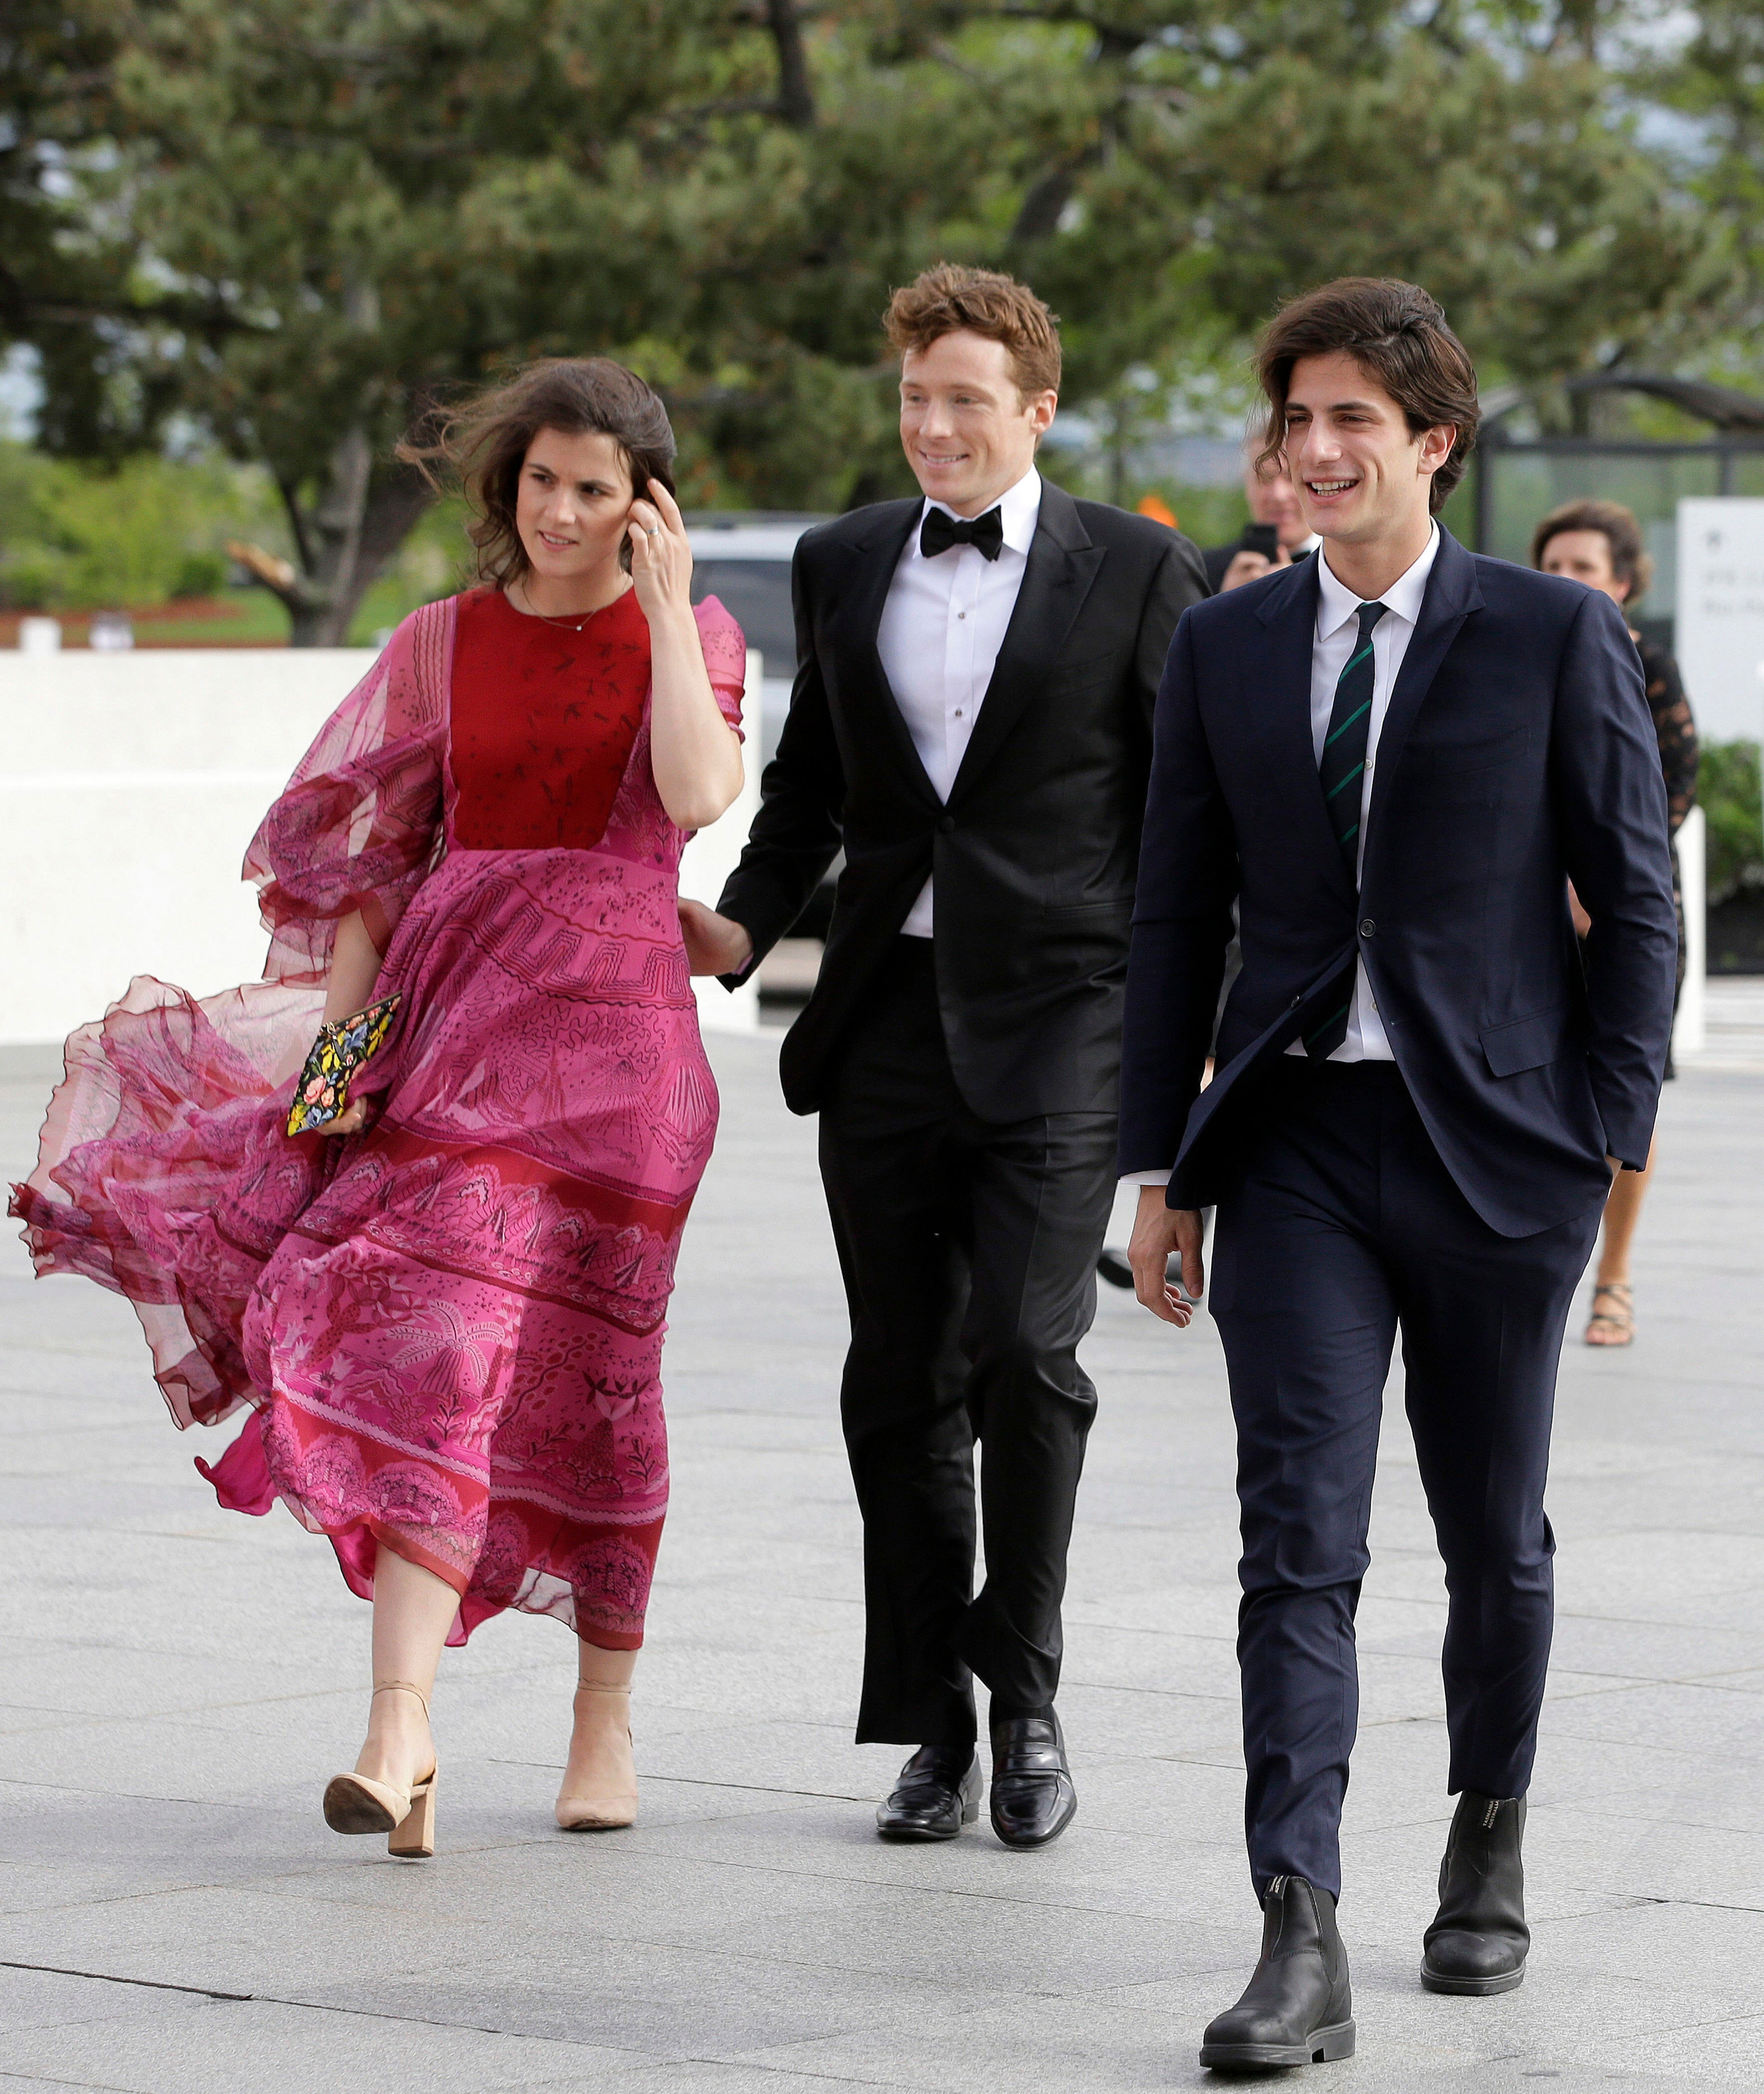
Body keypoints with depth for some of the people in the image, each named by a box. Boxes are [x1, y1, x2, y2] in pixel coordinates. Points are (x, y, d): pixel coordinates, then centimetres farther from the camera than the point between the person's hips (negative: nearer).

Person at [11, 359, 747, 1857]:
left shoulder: (690, 635, 4)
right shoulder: (443, 645, 10)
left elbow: (696, 794, -15)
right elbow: (368, 850, 10)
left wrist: (663, 603, -10)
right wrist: (339, 1026, -1)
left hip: (612, 1028, -1)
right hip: (452, 1011, 1)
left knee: (584, 1364, 4)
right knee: (429, 1341, -12)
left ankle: (607, 1707, 22)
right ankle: (403, 1730, -19)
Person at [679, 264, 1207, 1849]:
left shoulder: (1136, 574, 1)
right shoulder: (843, 566, 13)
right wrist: (745, 924, 6)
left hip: (1056, 1021, -4)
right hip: (887, 1022, 4)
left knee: (1026, 1351, -16)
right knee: (903, 1386, 5)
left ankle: (1026, 1693, 1)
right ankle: (933, 1733, 14)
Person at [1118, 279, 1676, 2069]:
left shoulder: (1556, 636, -1)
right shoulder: (1224, 646, 7)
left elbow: (1633, 900, 1)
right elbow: (1177, 917, 10)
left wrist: (1611, 1131, -5)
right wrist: (1160, 1168, 7)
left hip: (1494, 1147, -1)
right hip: (1298, 1146, 1)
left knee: (1493, 1536, 11)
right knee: (1299, 1539, -9)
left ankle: (1488, 1839, 35)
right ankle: (1300, 1946, -14)